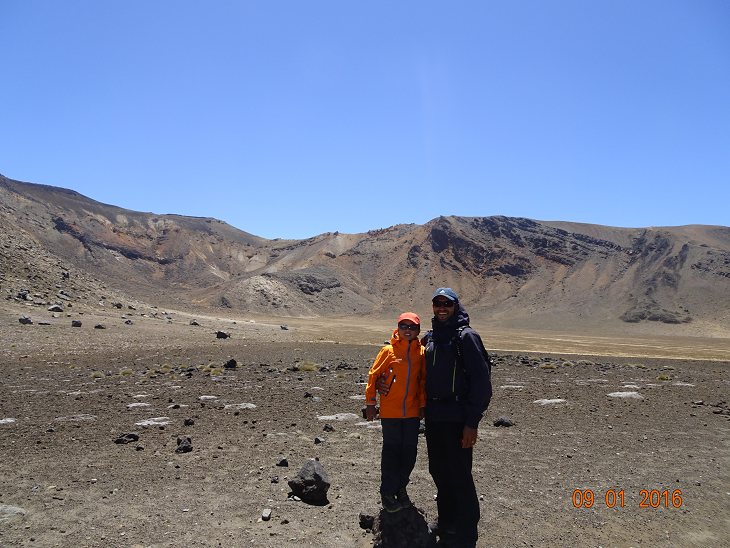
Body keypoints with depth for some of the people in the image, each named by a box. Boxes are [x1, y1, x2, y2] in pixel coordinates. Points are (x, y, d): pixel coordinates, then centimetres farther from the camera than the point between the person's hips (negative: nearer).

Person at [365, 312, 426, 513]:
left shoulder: (421, 352, 3)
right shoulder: (388, 351, -6)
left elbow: (423, 380, 12)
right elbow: (373, 375, -1)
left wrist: (423, 404, 11)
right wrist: (370, 402, -1)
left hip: (412, 411, 3)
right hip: (390, 410, -3)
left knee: (410, 450, 8)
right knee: (392, 450, 4)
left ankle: (401, 487, 28)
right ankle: (388, 493, 18)